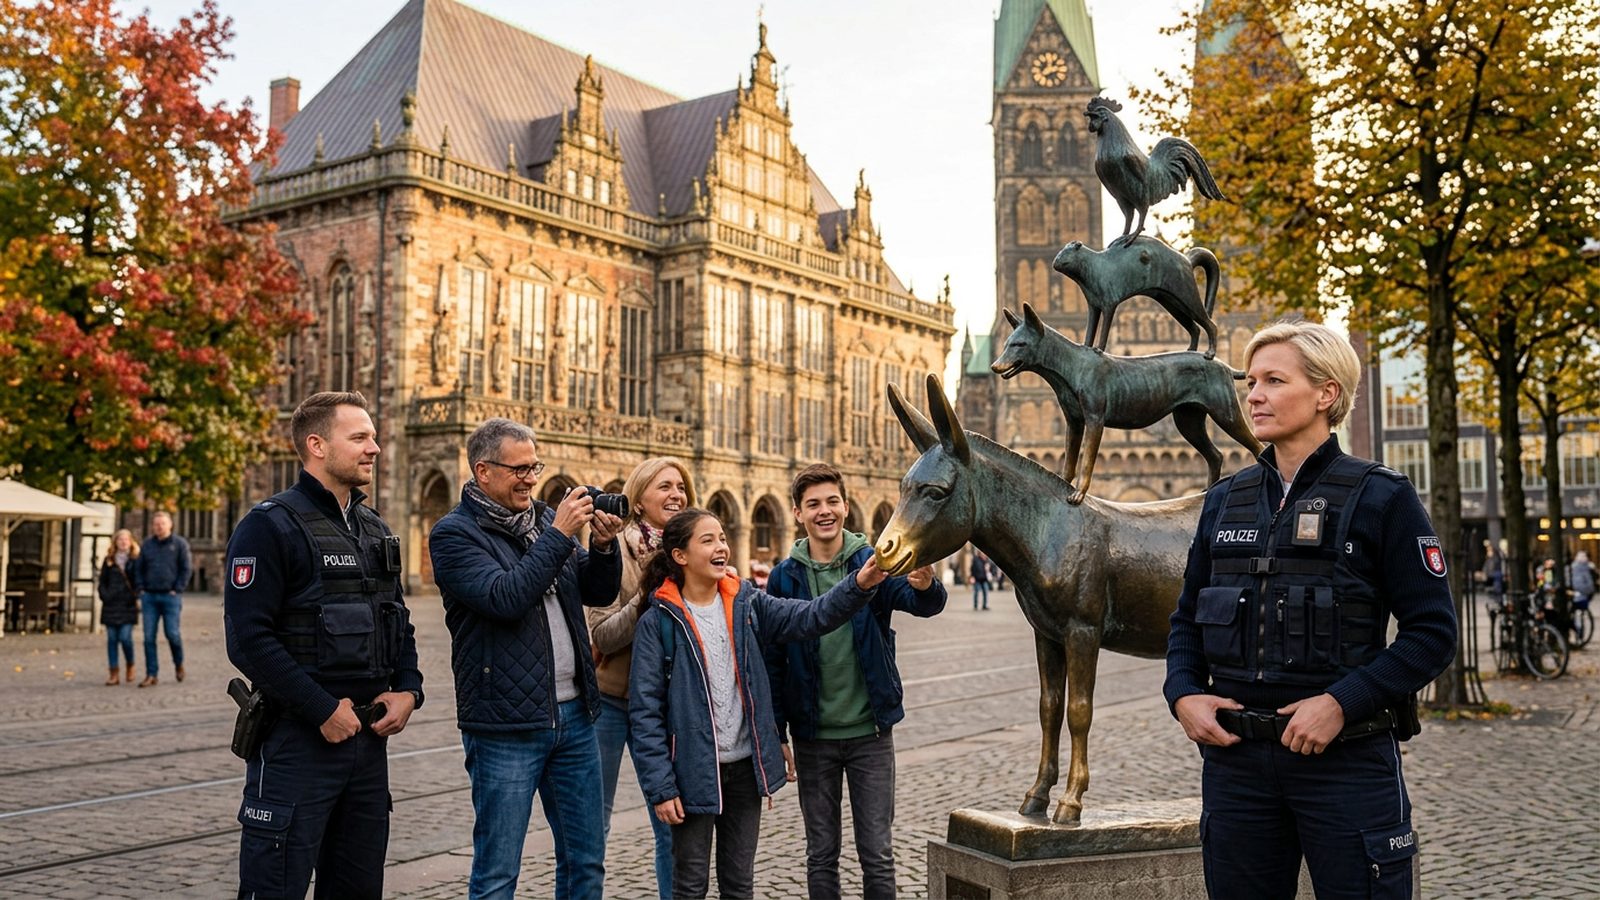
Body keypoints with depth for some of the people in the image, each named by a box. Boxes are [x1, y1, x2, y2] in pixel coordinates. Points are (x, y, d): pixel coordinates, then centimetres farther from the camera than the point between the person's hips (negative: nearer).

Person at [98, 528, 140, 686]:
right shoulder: (109, 561, 11)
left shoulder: (135, 560, 4)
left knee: (125, 637, -10)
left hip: (127, 605, -3)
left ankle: (130, 667, 14)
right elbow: (102, 582, 12)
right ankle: (114, 673, 7)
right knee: (112, 639, 3)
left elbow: (139, 582, 3)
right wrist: (105, 596, -1)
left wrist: (136, 597, -9)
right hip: (111, 604, 3)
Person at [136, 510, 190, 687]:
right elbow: (140, 569, 16)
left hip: (170, 596, -3)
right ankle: (152, 674, 6)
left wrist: (178, 589, -7)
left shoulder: (180, 544, 0)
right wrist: (141, 589, 5)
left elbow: (187, 568, -1)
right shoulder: (147, 545, 11)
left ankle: (179, 664, 22)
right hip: (149, 596, 3)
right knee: (149, 637, 1)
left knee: (172, 633, -4)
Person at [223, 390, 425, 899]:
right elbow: (249, 639, -17)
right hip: (298, 741, -7)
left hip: (369, 739, 7)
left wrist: (408, 690, 2)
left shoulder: (375, 530, 14)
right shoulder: (270, 526, -10)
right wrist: (324, 710, -18)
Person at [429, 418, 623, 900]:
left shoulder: (547, 518, 11)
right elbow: (505, 598, -22)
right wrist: (559, 536, -19)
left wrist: (603, 547, -6)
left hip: (574, 714, 6)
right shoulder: (454, 533, -7)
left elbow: (599, 593, 12)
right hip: (506, 727, -6)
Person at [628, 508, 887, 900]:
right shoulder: (658, 622, -10)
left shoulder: (746, 603, 2)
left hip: (744, 765, 4)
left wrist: (859, 585, -29)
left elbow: (811, 616, -11)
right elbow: (645, 710, -10)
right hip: (693, 771, -4)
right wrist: (660, 786, -14)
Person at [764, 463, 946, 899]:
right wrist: (776, 734, -1)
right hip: (813, 736, 1)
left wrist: (925, 585, -47)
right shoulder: (785, 576, -3)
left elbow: (925, 604, -23)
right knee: (821, 855, 12)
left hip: (870, 732, -1)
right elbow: (772, 662, 1)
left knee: (878, 855, 7)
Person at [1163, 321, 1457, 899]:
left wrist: (1341, 702, -18)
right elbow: (1187, 618, 15)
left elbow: (1432, 630, -8)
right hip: (1235, 757, 5)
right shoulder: (1224, 500, 9)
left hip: (1346, 759, -4)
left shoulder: (1380, 498, -5)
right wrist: (1184, 694, -3)